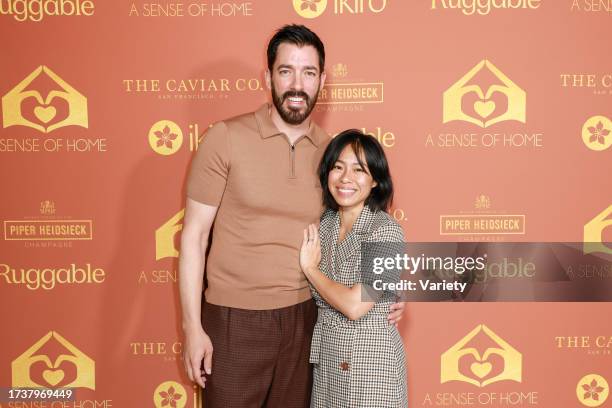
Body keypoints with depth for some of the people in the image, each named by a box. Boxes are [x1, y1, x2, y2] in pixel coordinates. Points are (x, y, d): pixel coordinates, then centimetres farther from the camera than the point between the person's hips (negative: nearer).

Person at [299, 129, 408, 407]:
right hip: (324, 357, 5)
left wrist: (310, 268, -13)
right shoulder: (322, 224, 0)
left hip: (369, 361, -5)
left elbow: (355, 306, -24)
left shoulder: (386, 231, -17)